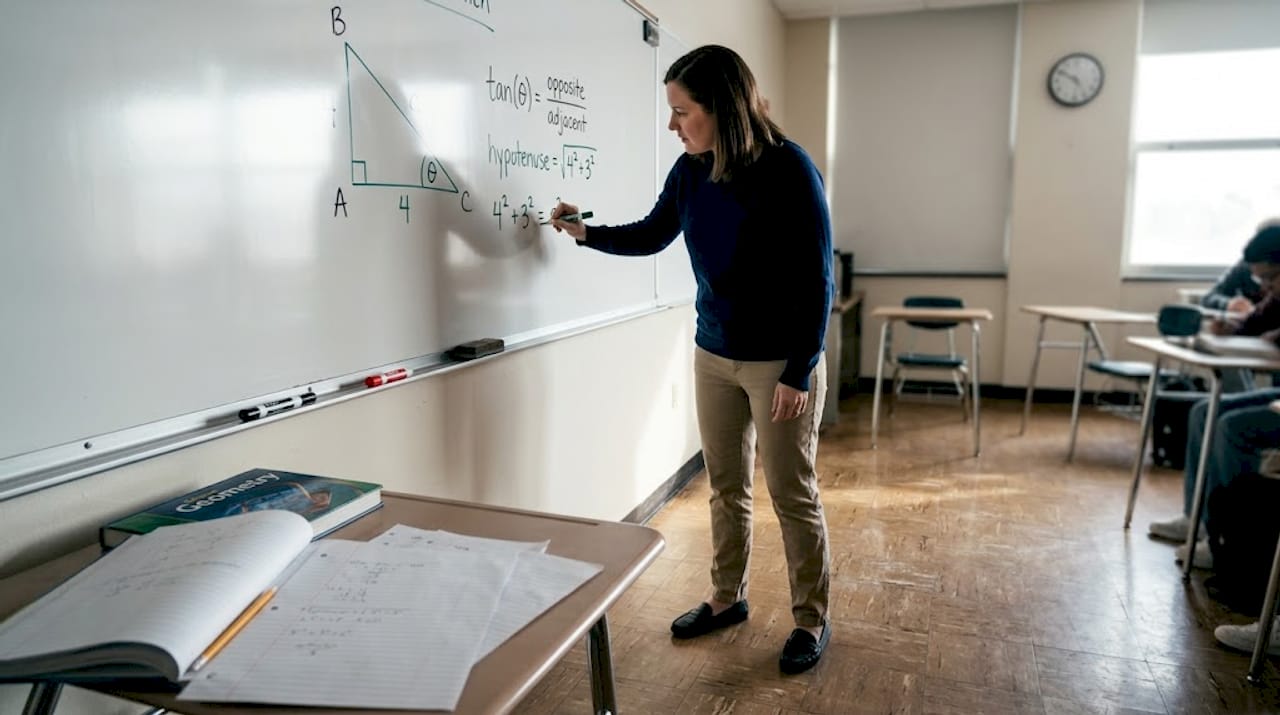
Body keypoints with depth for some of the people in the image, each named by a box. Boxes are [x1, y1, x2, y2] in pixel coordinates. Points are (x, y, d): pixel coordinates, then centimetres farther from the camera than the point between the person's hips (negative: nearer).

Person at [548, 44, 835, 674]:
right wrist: (587, 233, 9)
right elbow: (652, 235, 18)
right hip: (712, 355, 6)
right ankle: (727, 598, 34)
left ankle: (812, 620, 23)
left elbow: (817, 281, -15)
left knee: (792, 494, 5)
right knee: (726, 488, 16)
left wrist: (799, 373, -16)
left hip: (781, 363, -5)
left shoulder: (788, 171, -18)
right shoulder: (690, 170, -1)